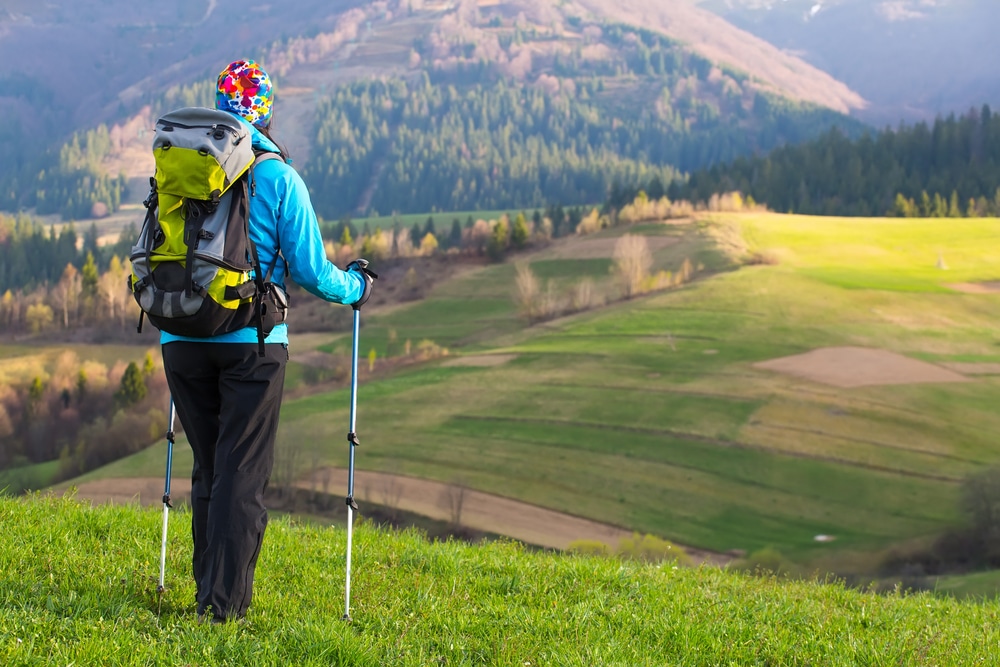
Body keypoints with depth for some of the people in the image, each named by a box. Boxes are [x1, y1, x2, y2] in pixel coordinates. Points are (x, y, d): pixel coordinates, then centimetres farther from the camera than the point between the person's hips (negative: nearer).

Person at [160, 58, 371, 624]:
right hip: (251, 342, -4)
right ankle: (224, 601, -4)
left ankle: (210, 590, 19)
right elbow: (309, 269, -6)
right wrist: (355, 287, 14)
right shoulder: (279, 178, -6)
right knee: (243, 472, 0)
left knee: (209, 467, 15)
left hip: (183, 340, 4)